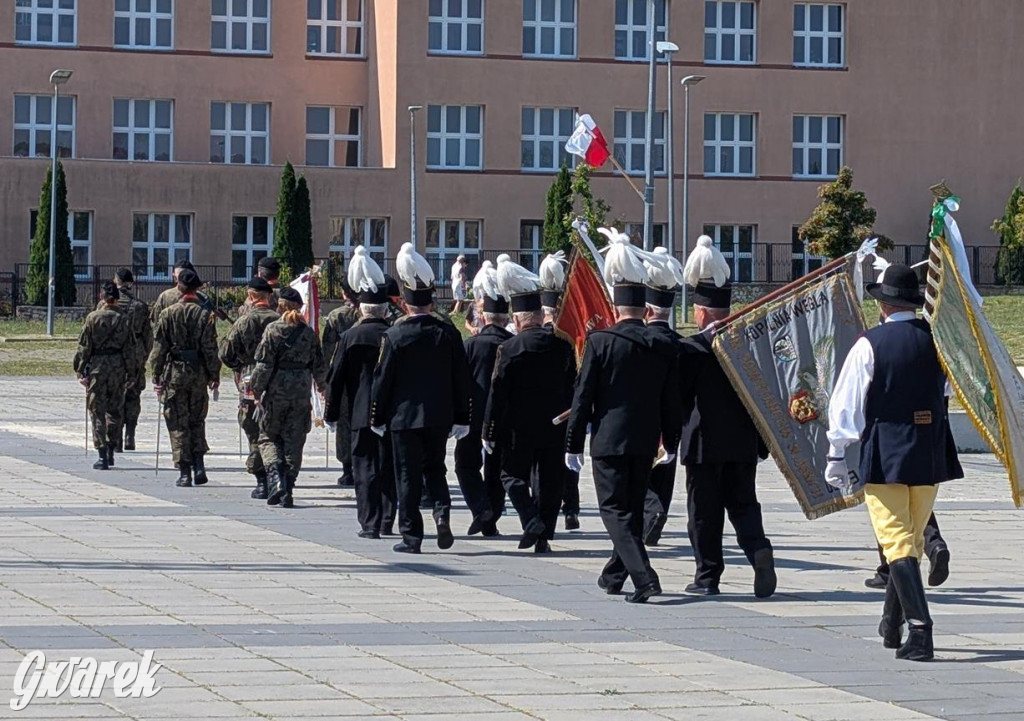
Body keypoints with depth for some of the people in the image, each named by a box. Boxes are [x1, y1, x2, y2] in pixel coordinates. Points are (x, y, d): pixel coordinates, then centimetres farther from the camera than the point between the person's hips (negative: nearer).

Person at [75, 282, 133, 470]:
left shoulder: (93, 318, -5)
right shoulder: (123, 320, 0)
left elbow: (84, 347, -4)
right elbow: (129, 349, 3)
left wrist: (80, 370, 1)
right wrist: (130, 373, 10)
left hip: (97, 365, -2)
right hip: (118, 366, 2)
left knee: (97, 411, 2)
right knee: (114, 409, 16)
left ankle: (102, 455, -4)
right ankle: (110, 452, 21)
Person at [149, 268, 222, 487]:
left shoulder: (168, 314, -5)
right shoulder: (205, 315, -4)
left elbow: (159, 348, -3)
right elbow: (211, 348, -4)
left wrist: (157, 376, 4)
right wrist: (215, 375, 5)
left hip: (174, 372, -1)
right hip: (199, 373, 1)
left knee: (178, 424, 5)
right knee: (197, 421, 16)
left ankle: (184, 472, 1)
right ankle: (198, 464, 4)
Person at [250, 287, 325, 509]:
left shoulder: (273, 330, -8)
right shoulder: (308, 332, 2)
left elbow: (264, 365, -10)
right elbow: (317, 364, 10)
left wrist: (257, 390, -2)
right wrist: (320, 385, 27)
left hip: (276, 390, -3)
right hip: (301, 392, 3)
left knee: (268, 436, 11)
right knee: (294, 441, 9)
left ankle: (276, 479, -11)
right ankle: (287, 491, 7)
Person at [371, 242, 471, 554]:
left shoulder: (395, 335, -9)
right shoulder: (448, 333, -1)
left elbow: (383, 377, -4)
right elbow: (461, 378, 3)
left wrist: (377, 418, 5)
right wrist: (461, 419, 11)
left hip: (404, 415, -3)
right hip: (439, 416, 3)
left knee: (408, 474, 3)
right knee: (435, 468, 18)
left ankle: (411, 535, 3)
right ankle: (442, 511, -6)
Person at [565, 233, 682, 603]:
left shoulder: (601, 342, -9)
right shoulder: (664, 347, 3)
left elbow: (583, 396, -8)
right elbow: (671, 401, 8)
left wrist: (573, 444, -1)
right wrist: (671, 443, 19)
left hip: (609, 438, -5)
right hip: (646, 441, 5)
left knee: (615, 509, -3)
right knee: (632, 509, 17)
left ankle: (643, 577, -20)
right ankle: (615, 574, 30)